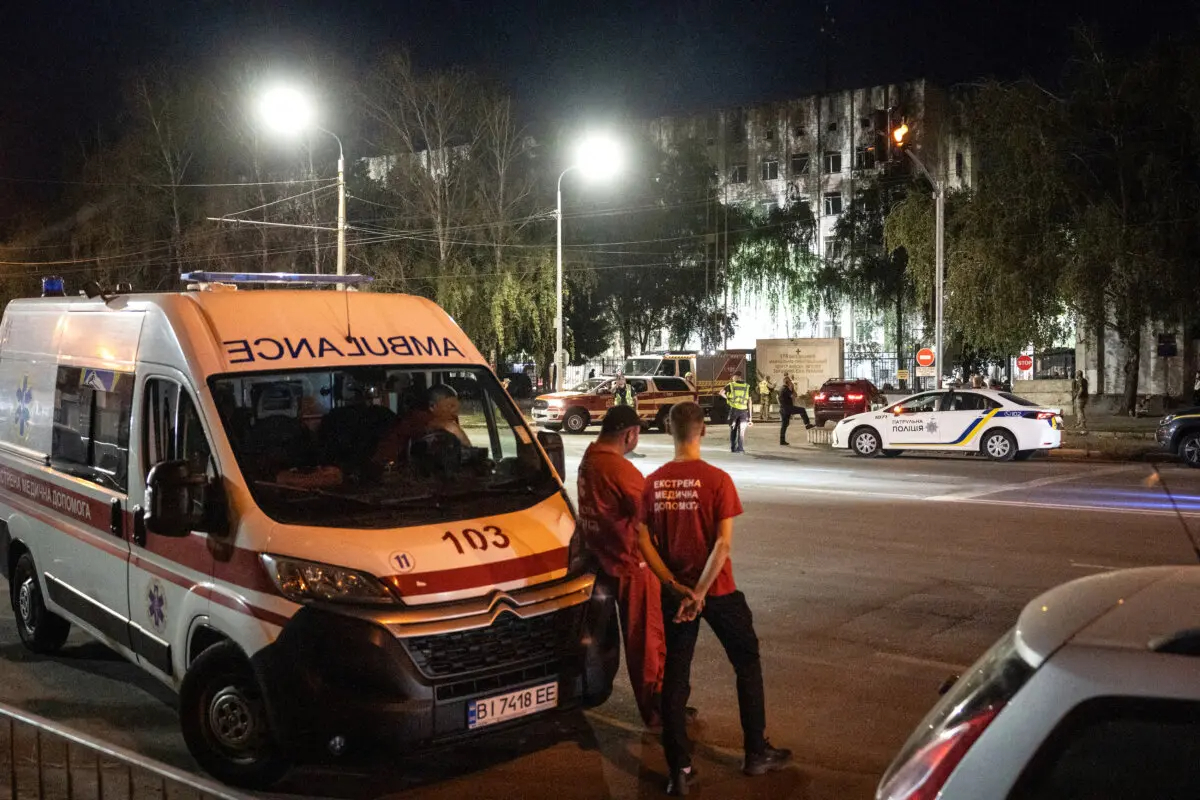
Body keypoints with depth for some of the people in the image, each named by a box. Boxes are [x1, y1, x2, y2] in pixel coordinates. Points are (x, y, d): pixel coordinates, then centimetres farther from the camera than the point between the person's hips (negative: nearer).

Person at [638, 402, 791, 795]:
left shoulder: (653, 482, -3)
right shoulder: (717, 480, -14)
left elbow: (643, 540, -4)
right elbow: (723, 543, -19)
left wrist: (674, 586, -5)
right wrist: (700, 592, -17)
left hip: (674, 593, 3)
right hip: (717, 591, -3)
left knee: (674, 675, 11)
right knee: (747, 664, 16)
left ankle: (679, 769, 12)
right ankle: (756, 753, 24)